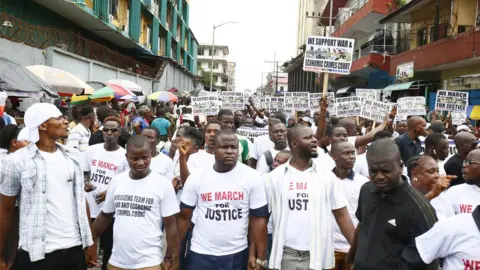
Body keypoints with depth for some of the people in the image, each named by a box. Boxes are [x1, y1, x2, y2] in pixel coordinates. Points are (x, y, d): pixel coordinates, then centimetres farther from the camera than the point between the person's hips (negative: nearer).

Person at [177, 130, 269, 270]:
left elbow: (259, 219, -5)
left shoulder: (252, 177, -8)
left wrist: (260, 258, -6)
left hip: (237, 254, 0)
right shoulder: (196, 177, -6)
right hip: (200, 254, 1)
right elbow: (184, 217, 2)